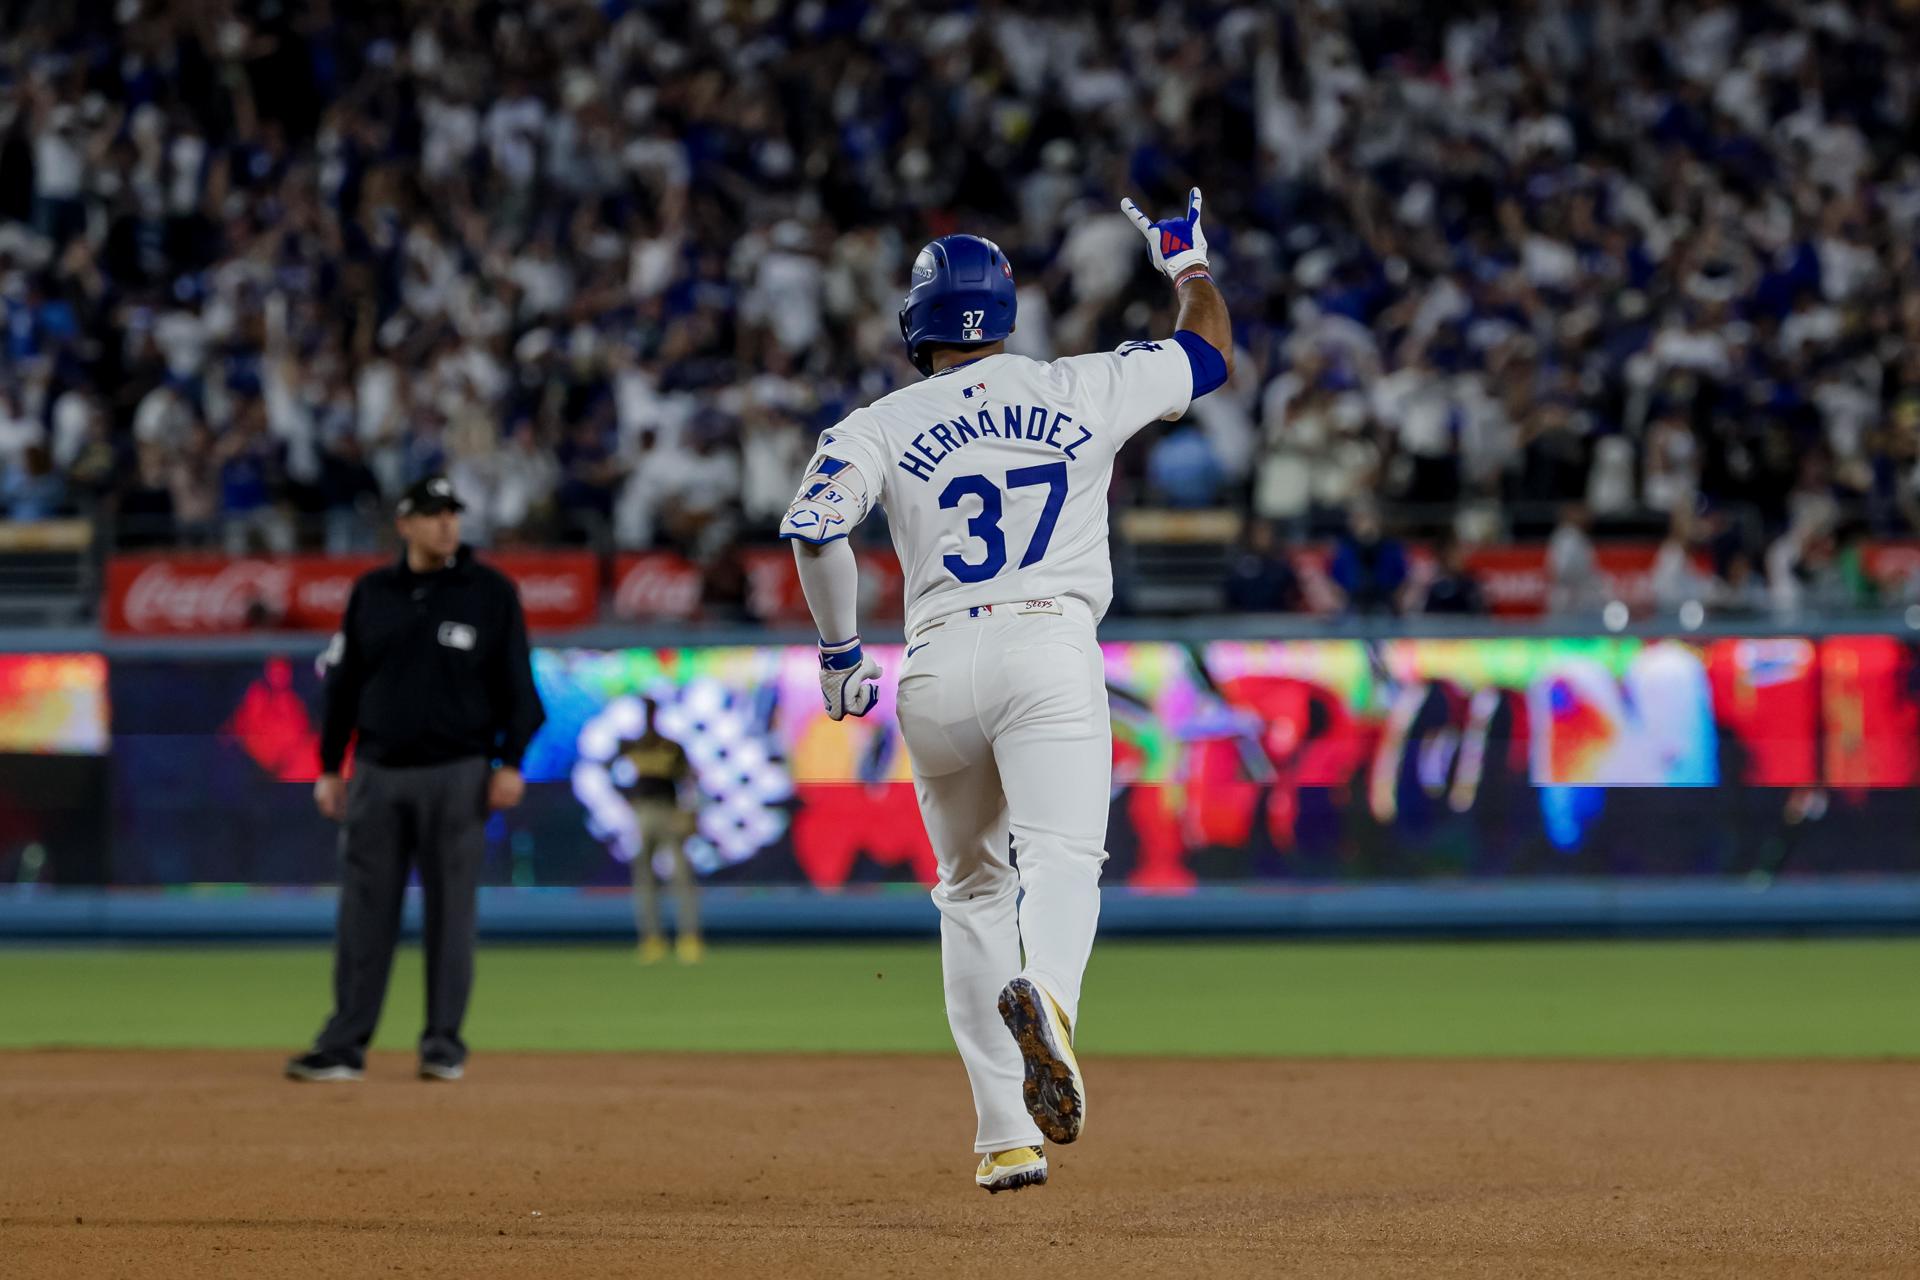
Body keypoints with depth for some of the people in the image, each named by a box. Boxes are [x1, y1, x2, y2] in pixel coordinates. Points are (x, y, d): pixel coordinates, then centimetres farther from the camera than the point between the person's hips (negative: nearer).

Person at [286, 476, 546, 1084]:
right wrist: (329, 767, 8)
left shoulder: (491, 593, 0)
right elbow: (342, 684, 12)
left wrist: (511, 761, -9)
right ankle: (344, 1046, 3)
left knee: (451, 912, -1)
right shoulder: (371, 593, 8)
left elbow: (516, 683, 0)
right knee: (364, 913, 1)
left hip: (455, 773, -2)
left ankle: (444, 1042, 6)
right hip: (377, 772, 3)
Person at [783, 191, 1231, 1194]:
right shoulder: (1084, 392, 10)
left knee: (972, 889, 16)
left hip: (938, 667, 1)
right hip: (1051, 650, -1)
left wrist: (837, 648, 3)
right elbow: (1211, 352, 25)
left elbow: (813, 527, -10)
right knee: (1062, 857, -16)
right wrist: (1187, 262, 43)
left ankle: (1005, 1135, 10)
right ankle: (1045, 994, -52)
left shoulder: (882, 426, 6)